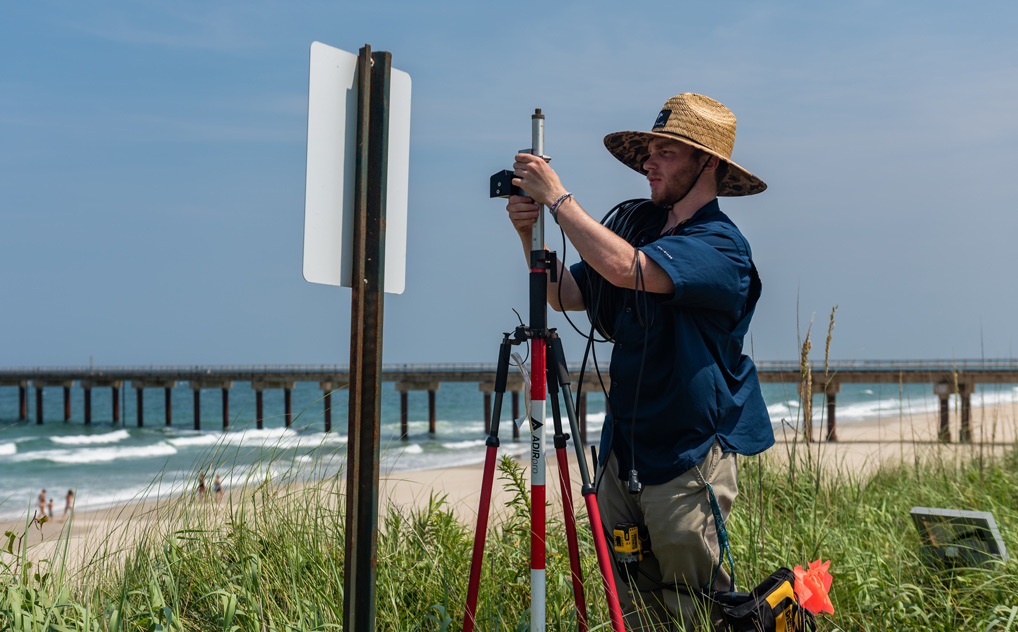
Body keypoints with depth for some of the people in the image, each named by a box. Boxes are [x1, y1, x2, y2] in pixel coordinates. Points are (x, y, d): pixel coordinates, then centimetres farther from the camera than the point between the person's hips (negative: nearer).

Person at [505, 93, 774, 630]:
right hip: (624, 448, 6)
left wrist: (557, 197, -22)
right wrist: (531, 235, -3)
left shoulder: (721, 247, -15)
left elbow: (625, 268, -31)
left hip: (689, 459, -6)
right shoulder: (634, 220, 8)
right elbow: (567, 295, 13)